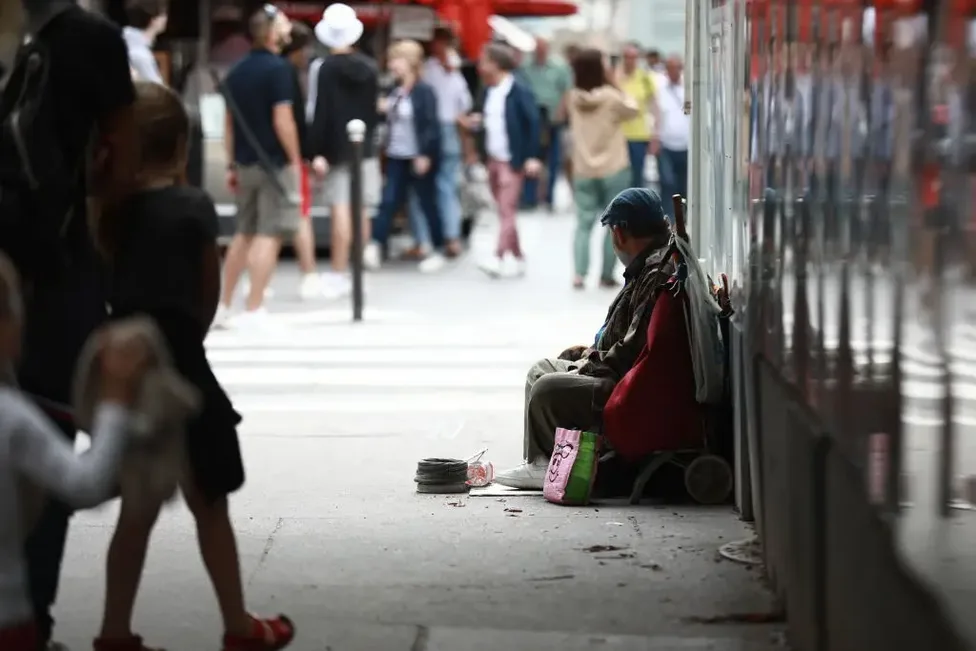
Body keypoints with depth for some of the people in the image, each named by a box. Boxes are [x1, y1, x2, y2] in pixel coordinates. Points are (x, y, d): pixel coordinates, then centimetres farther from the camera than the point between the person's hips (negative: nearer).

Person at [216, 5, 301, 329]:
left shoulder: (237, 71, 11)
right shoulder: (277, 68, -12)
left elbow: (229, 123, 14)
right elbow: (282, 120, -17)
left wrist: (232, 164, 18)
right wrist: (295, 160, -10)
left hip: (246, 164, 7)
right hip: (275, 163, -7)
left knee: (244, 234, 17)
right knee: (269, 236, -4)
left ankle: (223, 306, 18)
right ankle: (253, 311, -6)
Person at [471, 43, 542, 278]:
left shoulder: (519, 91, -13)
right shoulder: (490, 91, 10)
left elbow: (533, 122, -14)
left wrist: (532, 157, -18)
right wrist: (479, 121, -3)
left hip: (512, 161, -8)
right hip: (493, 159, 8)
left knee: (507, 211, -11)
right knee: (504, 212, 12)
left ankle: (498, 257, -16)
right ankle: (517, 258, 20)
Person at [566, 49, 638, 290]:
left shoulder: (573, 98, -5)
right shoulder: (610, 96, -15)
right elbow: (632, 109, 1)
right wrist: (615, 85, 3)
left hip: (583, 171, 3)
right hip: (614, 169, -3)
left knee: (584, 223, 7)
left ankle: (579, 273, -6)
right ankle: (607, 275, 8)